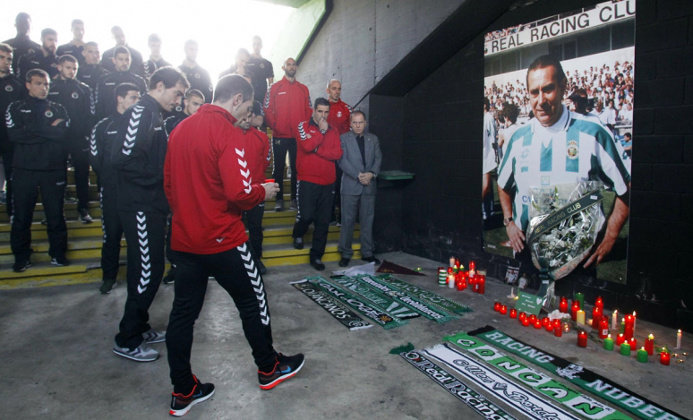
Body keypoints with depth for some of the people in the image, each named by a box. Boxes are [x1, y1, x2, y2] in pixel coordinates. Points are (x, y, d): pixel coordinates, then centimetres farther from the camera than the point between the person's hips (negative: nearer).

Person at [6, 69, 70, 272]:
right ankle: (21, 257, 19)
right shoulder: (16, 108, 10)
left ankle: (58, 254, 16)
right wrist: (49, 130, -8)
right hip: (24, 170, 0)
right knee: (21, 216, 6)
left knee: (56, 215, 3)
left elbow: (64, 133, -7)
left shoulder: (58, 109, 11)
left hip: (53, 170, 0)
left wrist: (32, 131, -7)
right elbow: (14, 134, -8)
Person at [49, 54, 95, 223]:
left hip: (79, 138, -1)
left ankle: (83, 208, 11)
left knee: (82, 174, 2)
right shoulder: (50, 88, 9)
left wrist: (87, 135, -8)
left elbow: (90, 114, 1)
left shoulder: (84, 89, 6)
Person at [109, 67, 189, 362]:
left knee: (149, 269, 16)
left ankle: (139, 328, 30)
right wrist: (161, 174, -17)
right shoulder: (140, 113, -14)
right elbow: (124, 158, -24)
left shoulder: (153, 115, 17)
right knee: (147, 270, -3)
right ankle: (127, 341, 11)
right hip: (140, 207, -10)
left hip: (151, 206, 10)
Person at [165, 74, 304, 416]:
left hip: (184, 239, 8)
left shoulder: (180, 129, 8)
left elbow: (169, 184, 14)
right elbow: (239, 193, -24)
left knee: (183, 311, 12)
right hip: (221, 239, -7)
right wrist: (263, 192, -5)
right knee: (253, 302, 12)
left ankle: (183, 392, 25)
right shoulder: (227, 132, -16)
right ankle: (269, 368, 31)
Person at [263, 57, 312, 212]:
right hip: (279, 136, -2)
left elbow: (308, 110, 10)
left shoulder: (303, 89, 11)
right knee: (279, 167, 3)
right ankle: (279, 199, 10)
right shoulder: (274, 88, 5)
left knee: (296, 167, 5)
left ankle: (294, 198, 13)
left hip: (298, 136, 2)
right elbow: (267, 110, 0)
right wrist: (274, 126, -10)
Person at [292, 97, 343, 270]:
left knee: (323, 221, 5)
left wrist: (316, 149, -10)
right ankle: (298, 234, 27)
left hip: (328, 182, 4)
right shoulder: (303, 126, 3)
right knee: (307, 215, -9)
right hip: (307, 181, -3)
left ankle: (316, 256, 16)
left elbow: (337, 154, -3)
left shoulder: (333, 131, 12)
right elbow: (307, 145, -16)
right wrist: (322, 131, -9)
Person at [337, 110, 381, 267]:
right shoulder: (343, 138, 3)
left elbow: (378, 158, 8)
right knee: (348, 221, 0)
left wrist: (372, 173, -10)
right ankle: (346, 253, 10)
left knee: (367, 220, 7)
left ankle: (367, 253, 17)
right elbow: (342, 160, -6)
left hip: (369, 185, 3)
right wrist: (358, 175, -15)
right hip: (350, 185, -3)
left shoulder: (373, 139, 14)